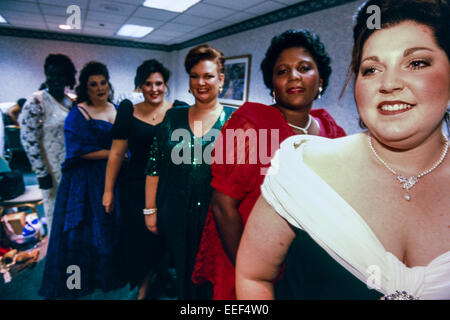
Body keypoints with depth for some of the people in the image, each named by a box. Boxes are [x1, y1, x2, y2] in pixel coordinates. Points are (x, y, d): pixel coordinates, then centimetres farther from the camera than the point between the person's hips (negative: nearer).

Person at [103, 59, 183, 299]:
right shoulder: (129, 112, 0)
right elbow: (117, 153, 2)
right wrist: (108, 191, 3)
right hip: (136, 188, 1)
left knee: (163, 238, 9)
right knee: (137, 238, 10)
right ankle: (143, 285, 36)